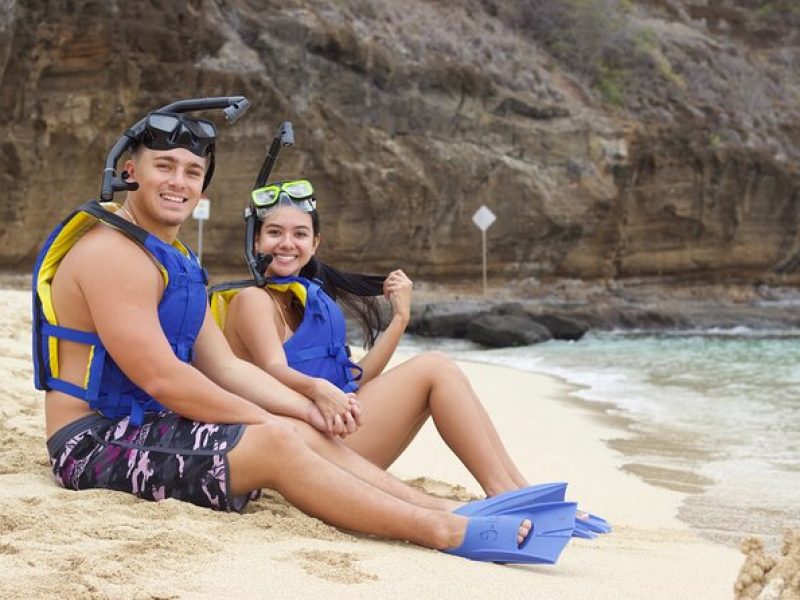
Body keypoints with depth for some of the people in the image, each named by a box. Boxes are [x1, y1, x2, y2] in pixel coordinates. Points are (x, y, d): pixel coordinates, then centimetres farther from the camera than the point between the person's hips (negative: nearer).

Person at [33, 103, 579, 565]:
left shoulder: (175, 260, 17)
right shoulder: (114, 253, -16)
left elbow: (226, 367, 12)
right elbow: (159, 377, -22)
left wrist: (311, 411, -3)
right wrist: (267, 420, -12)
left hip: (146, 428, 10)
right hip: (98, 444, -10)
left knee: (309, 435, 0)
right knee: (279, 442, -22)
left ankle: (452, 512, -6)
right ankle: (444, 532, -23)